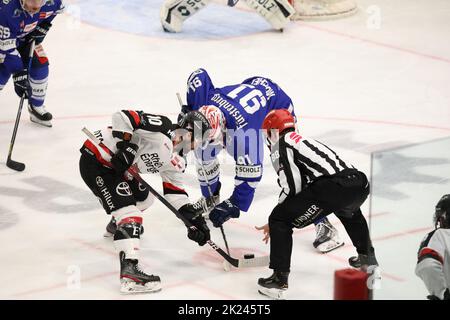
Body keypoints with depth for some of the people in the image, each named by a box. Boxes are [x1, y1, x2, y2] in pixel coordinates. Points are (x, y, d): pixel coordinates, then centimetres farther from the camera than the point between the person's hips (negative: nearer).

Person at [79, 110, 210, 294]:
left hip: (117, 168, 10)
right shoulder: (161, 126, -19)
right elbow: (123, 116, -27)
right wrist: (126, 147, -29)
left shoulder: (172, 160, 9)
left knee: (143, 197, 28)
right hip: (95, 161, -10)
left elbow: (175, 193, 11)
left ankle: (116, 225, 56)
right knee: (129, 211, -20)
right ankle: (129, 269, -32)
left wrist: (194, 218, 2)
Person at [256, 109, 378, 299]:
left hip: (332, 187, -8)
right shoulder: (304, 141, 36)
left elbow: (292, 187, 0)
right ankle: (367, 258, 53)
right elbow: (303, 187, 39)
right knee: (349, 211, 44)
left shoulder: (280, 145, 11)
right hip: (360, 183, 8)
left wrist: (275, 223, 15)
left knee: (279, 219, 4)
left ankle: (279, 279, -1)